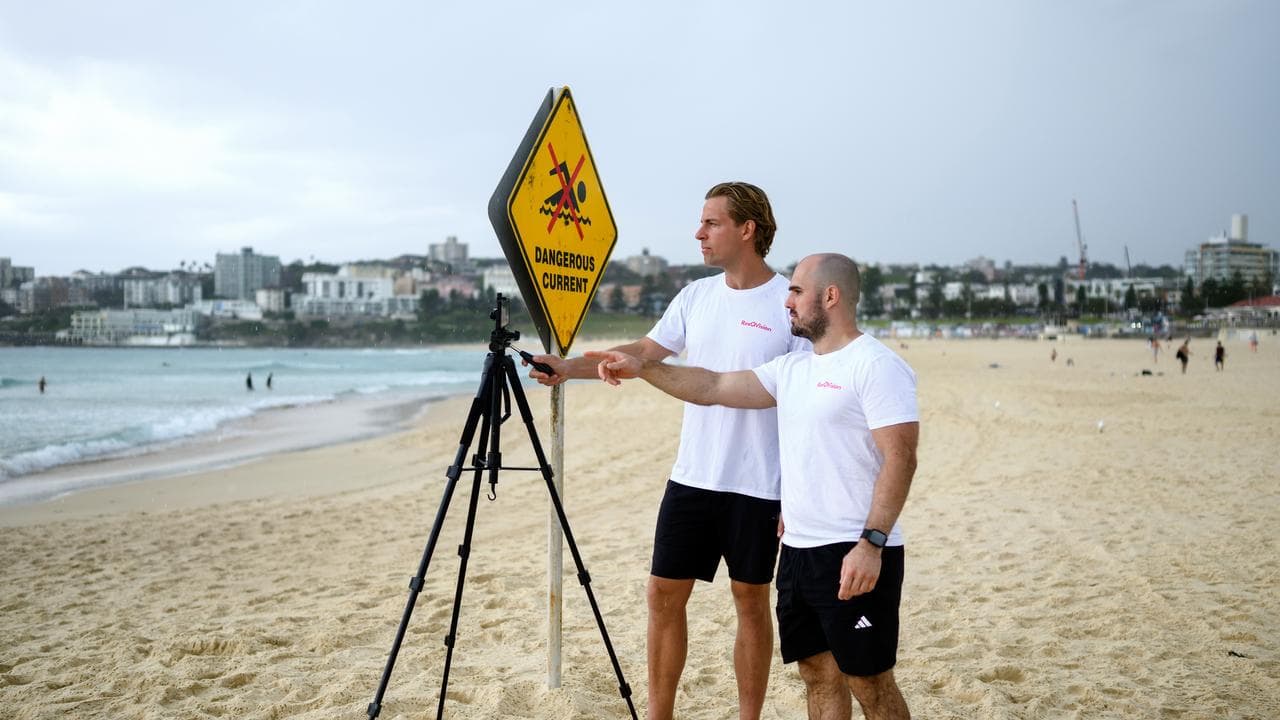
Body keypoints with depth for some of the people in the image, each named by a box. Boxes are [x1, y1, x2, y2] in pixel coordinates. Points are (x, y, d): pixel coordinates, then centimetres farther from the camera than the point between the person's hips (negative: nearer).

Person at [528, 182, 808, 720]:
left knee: (751, 603, 7)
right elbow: (643, 352, 13)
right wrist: (570, 367, 0)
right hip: (691, 478, 5)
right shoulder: (696, 297, 7)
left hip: (759, 487, -5)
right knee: (664, 595, 8)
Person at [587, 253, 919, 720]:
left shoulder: (875, 365, -11)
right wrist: (641, 368, 8)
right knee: (818, 674, 14)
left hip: (855, 556, -8)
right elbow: (713, 388, 16)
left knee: (869, 682, -2)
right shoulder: (791, 369, 15)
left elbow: (900, 458, -17)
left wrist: (872, 542, -24)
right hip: (798, 550, 8)